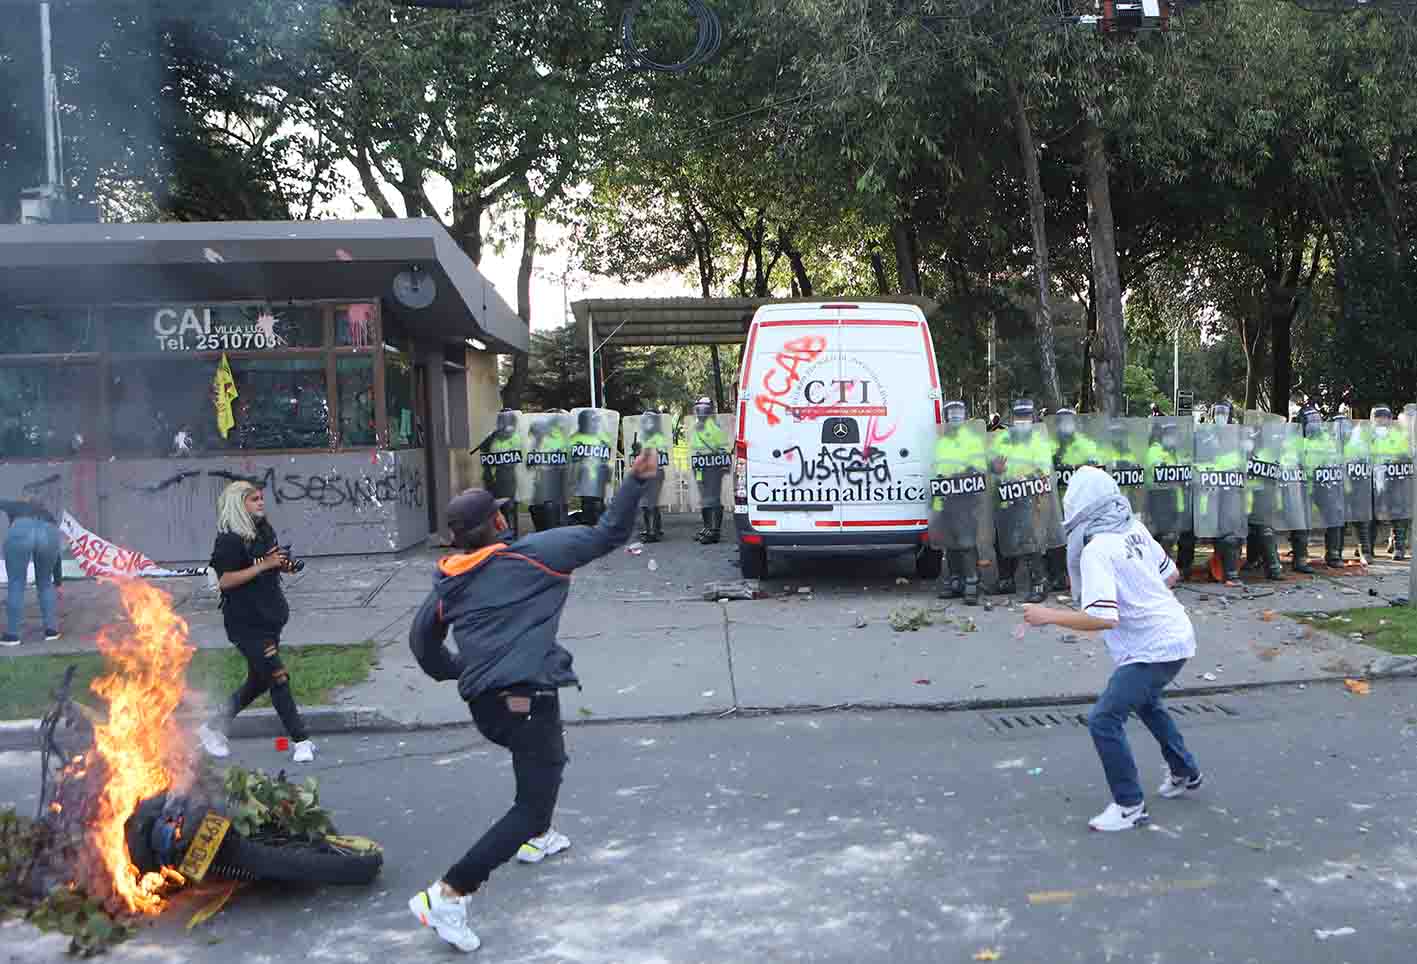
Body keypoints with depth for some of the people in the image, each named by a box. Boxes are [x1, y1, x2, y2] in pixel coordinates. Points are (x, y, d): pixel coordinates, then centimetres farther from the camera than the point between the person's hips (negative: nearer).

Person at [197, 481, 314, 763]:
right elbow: (225, 581, -19)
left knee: (259, 681, 16)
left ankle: (212, 728, 32)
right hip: (245, 622, -9)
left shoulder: (264, 531, 11)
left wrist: (284, 565, 3)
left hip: (269, 618, 9)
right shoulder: (229, 539, -14)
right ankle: (300, 741, -2)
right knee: (278, 677, -9)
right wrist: (264, 565, -23)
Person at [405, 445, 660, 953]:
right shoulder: (532, 554, -6)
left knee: (545, 757, 35)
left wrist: (456, 671, 35)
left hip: (482, 702, 8)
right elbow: (608, 534, -3)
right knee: (533, 805, -2)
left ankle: (536, 838, 52)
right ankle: (448, 894, -10)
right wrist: (635, 481, 4)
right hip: (528, 699, -8)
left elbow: (421, 639, 20)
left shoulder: (449, 581, 9)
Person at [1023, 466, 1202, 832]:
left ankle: (1129, 805, 1)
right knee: (1144, 701, 33)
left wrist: (1048, 616, -21)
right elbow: (1171, 574, 16)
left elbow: (1103, 618, -30)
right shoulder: (1136, 530, 4)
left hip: (1154, 648, -10)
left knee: (1104, 720, -8)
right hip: (1176, 634, 10)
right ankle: (1185, 773, 48)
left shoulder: (1097, 551, -22)